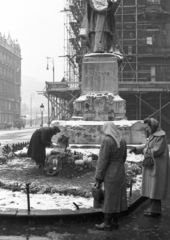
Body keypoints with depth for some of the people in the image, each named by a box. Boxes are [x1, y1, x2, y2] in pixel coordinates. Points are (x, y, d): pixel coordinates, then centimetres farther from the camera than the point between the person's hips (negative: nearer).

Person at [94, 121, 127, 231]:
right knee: (118, 196, 12)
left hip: (110, 173, -7)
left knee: (109, 197, 1)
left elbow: (103, 161, -17)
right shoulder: (122, 140, 4)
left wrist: (98, 179, -13)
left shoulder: (107, 140, -17)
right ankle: (115, 222, 21)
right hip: (121, 172, 7)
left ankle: (107, 223, 9)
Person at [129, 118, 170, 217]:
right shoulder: (153, 135, 12)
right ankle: (155, 209, 20)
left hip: (157, 167, -9)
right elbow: (146, 146, 16)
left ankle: (155, 211, 5)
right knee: (153, 188, 13)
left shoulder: (160, 136, -16)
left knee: (155, 188, -3)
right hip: (152, 165, 9)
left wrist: (145, 151, -11)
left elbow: (157, 151, -23)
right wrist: (136, 149, 2)